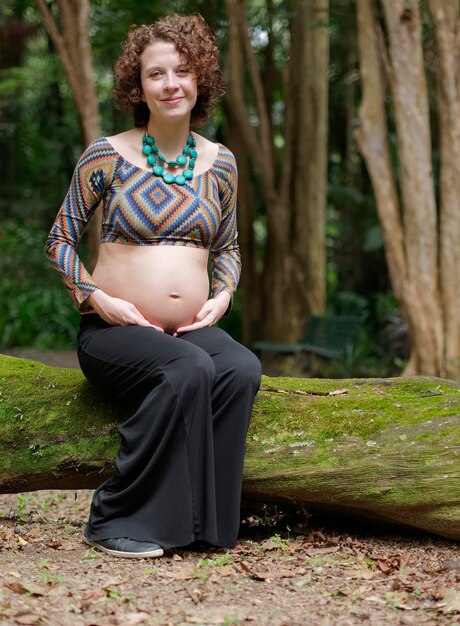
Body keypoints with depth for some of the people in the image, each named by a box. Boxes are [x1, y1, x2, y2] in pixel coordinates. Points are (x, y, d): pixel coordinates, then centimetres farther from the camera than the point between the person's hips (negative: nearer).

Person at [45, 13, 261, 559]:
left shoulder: (218, 163, 11)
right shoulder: (107, 156, 0)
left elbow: (228, 247, 23)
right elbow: (60, 241, 4)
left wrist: (222, 296, 3)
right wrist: (98, 298, -10)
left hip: (192, 327, 4)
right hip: (114, 330, -4)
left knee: (242, 370, -29)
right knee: (188, 369, -34)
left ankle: (199, 522, -19)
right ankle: (115, 521, -22)